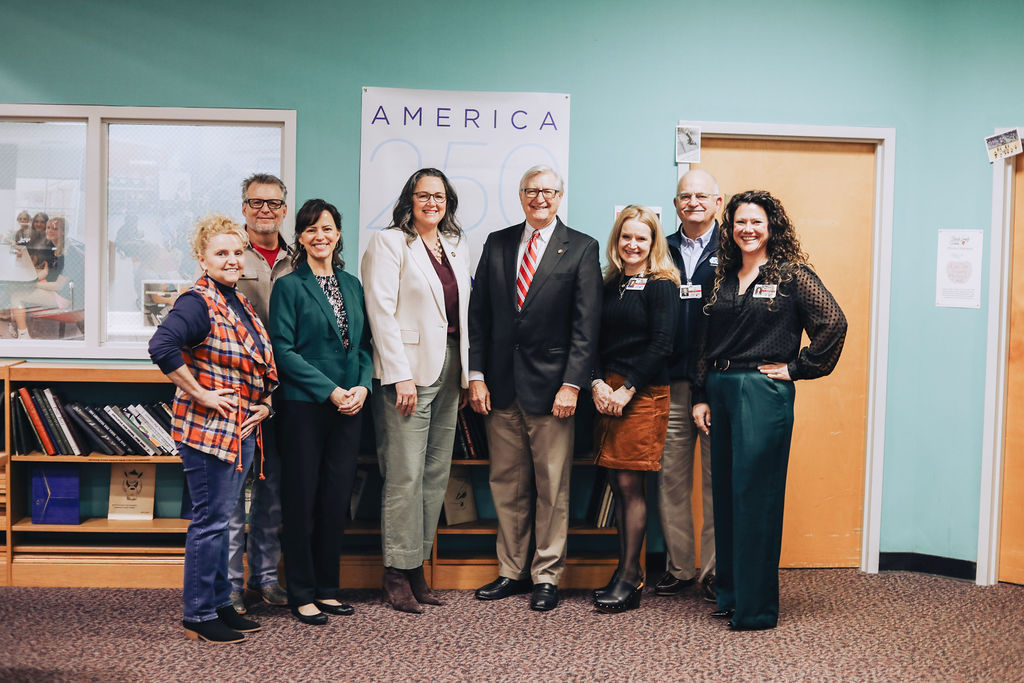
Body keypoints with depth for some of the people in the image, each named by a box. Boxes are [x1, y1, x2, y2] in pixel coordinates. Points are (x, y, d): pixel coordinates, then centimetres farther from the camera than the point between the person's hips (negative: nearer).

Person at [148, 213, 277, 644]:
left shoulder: (240, 301, 13)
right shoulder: (198, 302, -14)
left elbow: (262, 362, 23)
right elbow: (161, 347, -30)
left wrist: (265, 400, 8)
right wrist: (200, 394, -23)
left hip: (242, 429, 9)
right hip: (208, 429, -9)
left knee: (221, 518, 16)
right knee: (210, 520, -1)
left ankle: (219, 603, 28)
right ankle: (198, 616, 11)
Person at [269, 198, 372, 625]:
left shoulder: (352, 286, 14)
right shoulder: (289, 287, -2)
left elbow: (364, 344, 14)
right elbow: (283, 350, -9)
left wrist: (362, 386, -4)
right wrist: (331, 391, -14)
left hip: (349, 408, 5)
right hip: (303, 407, -5)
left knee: (337, 498, 8)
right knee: (302, 499, 1)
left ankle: (326, 587, 20)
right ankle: (301, 594, 12)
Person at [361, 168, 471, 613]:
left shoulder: (457, 246, 17)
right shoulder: (389, 243, -2)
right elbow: (382, 312, -10)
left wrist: (466, 371, 11)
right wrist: (401, 376, -16)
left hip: (449, 369, 7)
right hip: (409, 370, -6)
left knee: (436, 474, 7)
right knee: (405, 475, -6)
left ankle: (417, 567, 15)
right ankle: (397, 575, 4)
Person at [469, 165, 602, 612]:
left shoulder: (581, 249, 1)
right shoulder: (497, 244, 11)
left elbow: (587, 324, -5)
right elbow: (479, 314, 9)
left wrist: (572, 384, -13)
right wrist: (476, 375, 1)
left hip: (551, 386, -3)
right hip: (500, 387, 3)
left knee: (552, 487, 4)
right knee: (507, 485, 10)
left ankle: (547, 576, 16)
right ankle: (512, 571, 23)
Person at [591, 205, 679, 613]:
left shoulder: (662, 286, -2)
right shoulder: (609, 285, 14)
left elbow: (661, 345, -10)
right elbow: (594, 339, 11)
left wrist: (627, 390, -13)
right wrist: (598, 384, -5)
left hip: (644, 392, -6)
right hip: (606, 391, 6)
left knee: (630, 483, -6)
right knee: (617, 484, 6)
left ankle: (629, 577, 2)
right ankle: (627, 572, 14)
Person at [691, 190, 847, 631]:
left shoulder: (791, 274, -3)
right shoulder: (723, 277, 13)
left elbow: (833, 322, -10)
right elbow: (706, 345, 14)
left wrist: (797, 367, -7)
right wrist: (701, 396, 9)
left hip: (764, 392, -6)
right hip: (721, 391, 6)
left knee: (755, 497, -4)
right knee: (725, 494, 12)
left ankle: (755, 608, 6)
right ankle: (729, 594, 24)